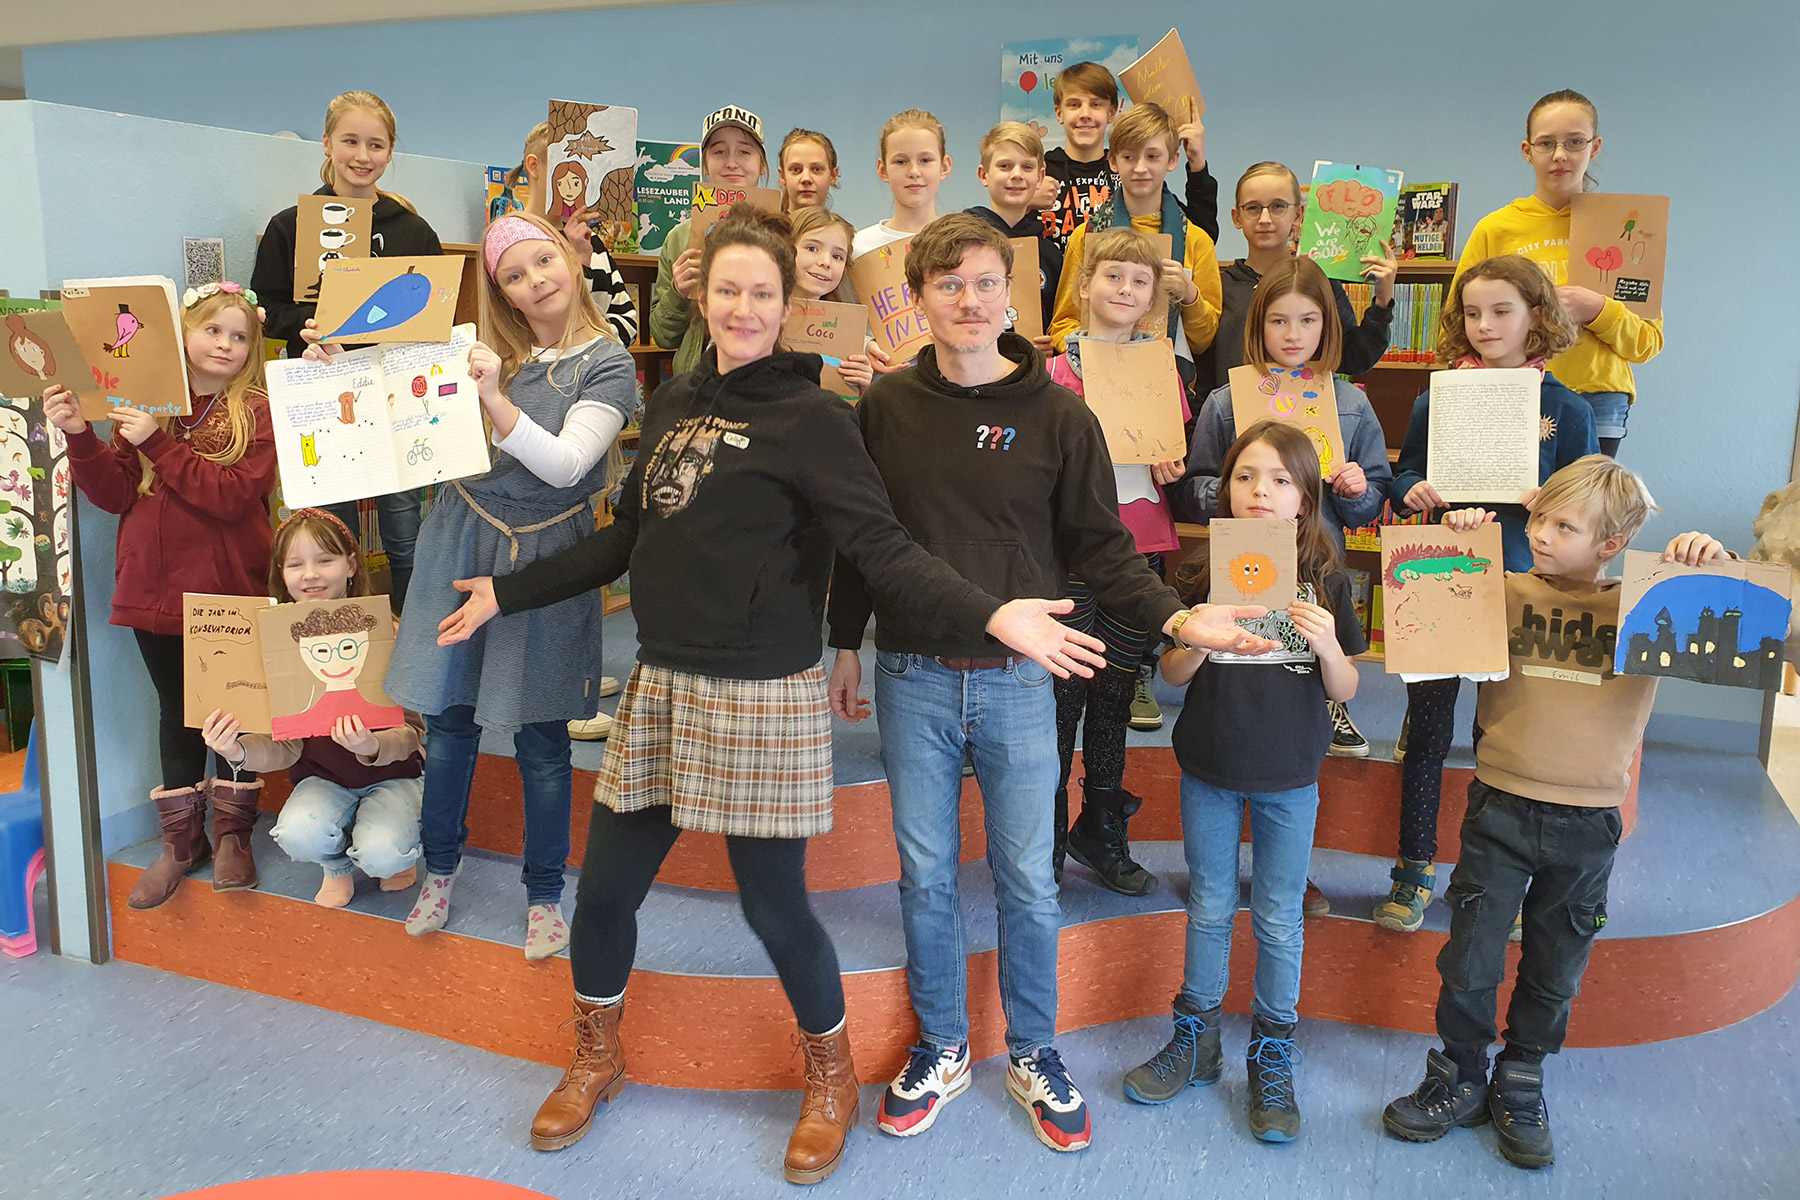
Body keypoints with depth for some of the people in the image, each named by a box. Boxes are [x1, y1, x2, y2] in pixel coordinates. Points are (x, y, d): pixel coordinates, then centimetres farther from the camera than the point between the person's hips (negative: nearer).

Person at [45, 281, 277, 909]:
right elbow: (116, 494, 2)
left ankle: (232, 834, 24)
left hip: (230, 592, -3)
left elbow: (233, 495, -18)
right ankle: (181, 840, 26)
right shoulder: (142, 404, 6)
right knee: (176, 713, 14)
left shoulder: (257, 411, -5)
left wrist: (159, 443, -19)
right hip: (156, 589, 3)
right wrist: (81, 437, -12)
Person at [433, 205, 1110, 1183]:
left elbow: (882, 549, -16)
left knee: (773, 907, 2)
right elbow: (629, 536, 19)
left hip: (761, 695, -6)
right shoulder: (674, 402, 11)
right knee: (605, 886, 12)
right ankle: (597, 1060, 39)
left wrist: (991, 616, -31)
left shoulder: (811, 416, -8)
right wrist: (510, 592, 24)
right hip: (660, 683, 6)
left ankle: (831, 1079, 30)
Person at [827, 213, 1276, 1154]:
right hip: (911, 677, 1)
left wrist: (1175, 616, -16)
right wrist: (845, 645, 10)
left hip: (1017, 680, -1)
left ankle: (1032, 1053, 28)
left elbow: (1101, 546, -1)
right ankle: (942, 1047, 31)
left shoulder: (1058, 415, -3)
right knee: (926, 873, 11)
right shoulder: (885, 406, 1)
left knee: (1028, 879, 8)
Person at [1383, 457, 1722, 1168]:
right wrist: (1455, 549, -13)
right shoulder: (1504, 592, -4)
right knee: (1471, 956, 7)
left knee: (1556, 967, 16)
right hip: (1502, 807, 0)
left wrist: (1718, 566, -19)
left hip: (1588, 823, 1)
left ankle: (1520, 1083, 37)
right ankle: (1459, 1080, 28)